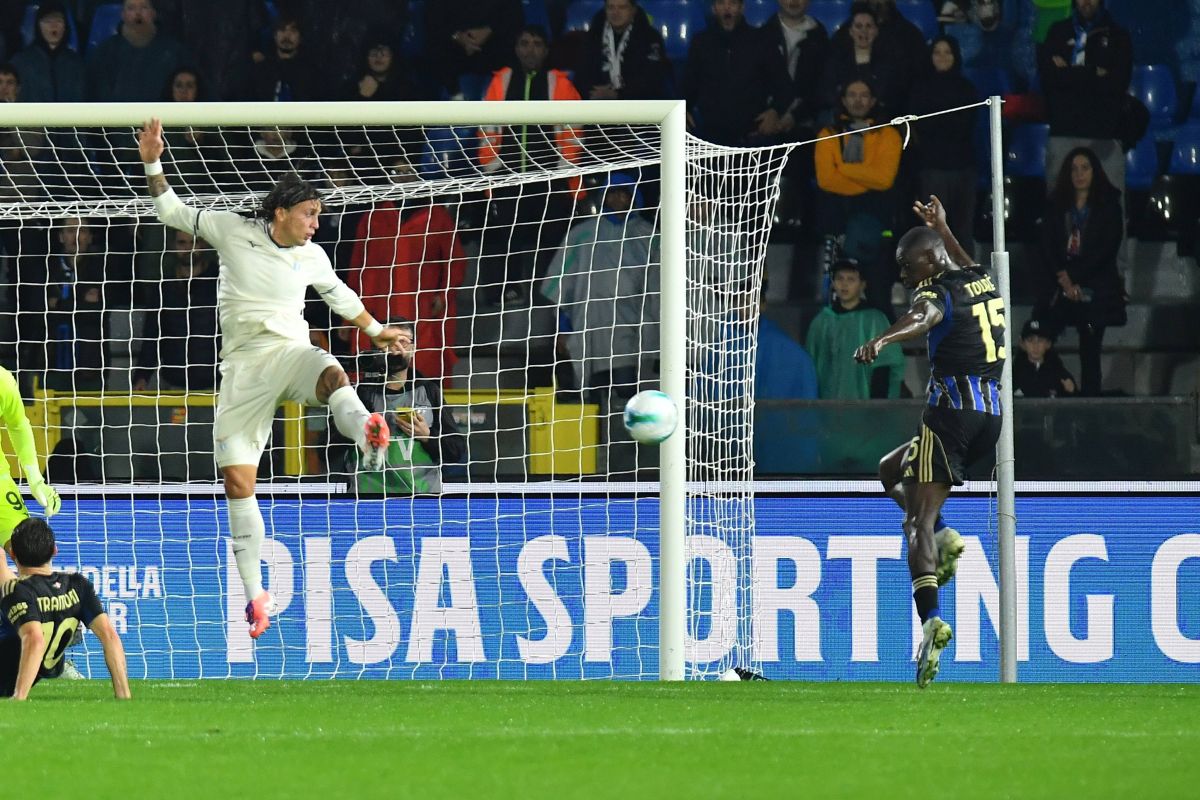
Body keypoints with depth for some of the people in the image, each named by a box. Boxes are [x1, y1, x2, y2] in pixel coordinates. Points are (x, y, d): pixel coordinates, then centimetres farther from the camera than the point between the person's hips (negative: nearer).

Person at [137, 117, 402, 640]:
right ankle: (255, 594, 8)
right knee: (238, 483, -2)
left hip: (291, 351, 0)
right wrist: (152, 163, -2)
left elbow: (340, 296, 28)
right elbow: (172, 212, 10)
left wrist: (375, 331, 38)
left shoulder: (311, 257, 8)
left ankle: (368, 436, -73)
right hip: (243, 363, 0)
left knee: (331, 375, -40)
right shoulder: (233, 232, 1)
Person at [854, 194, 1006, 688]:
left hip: (952, 409, -8)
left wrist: (882, 341, -49)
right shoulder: (984, 281, 18)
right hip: (992, 412, 8)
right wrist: (942, 229, 58)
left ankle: (930, 619, -28)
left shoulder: (934, 293, -5)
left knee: (919, 520, -10)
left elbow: (923, 319, -31)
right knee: (891, 470, 26)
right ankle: (945, 538, 3)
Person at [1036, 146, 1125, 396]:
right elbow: (1047, 247, 7)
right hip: (1061, 289, 2)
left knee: (1090, 352, -6)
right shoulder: (1055, 206, 14)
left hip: (1095, 289, -2)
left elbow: (1108, 248, -3)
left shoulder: (1108, 205, 5)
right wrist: (1062, 279, -9)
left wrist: (1074, 278, -8)